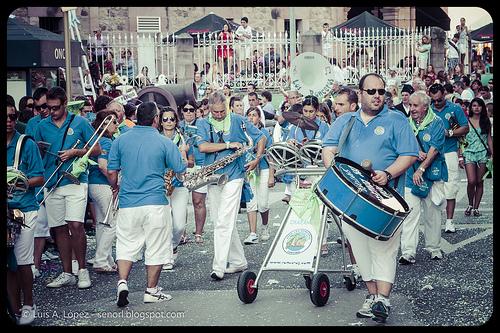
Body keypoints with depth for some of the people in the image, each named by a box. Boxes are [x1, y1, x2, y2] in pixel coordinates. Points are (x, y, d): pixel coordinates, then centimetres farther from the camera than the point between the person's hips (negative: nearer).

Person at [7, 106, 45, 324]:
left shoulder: (27, 144, 0)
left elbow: (39, 178, 0)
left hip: (23, 209, -3)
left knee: (22, 261, -3)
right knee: (8, 262, 3)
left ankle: (28, 305, 14)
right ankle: (15, 309, 12)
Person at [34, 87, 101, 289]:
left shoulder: (80, 122, 4)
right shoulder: (42, 126, 12)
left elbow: (96, 150, 5)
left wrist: (74, 152, -10)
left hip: (75, 181, -4)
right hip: (51, 184, 4)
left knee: (75, 225, -13)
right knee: (59, 228, 6)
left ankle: (82, 270, 2)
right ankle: (66, 274, 14)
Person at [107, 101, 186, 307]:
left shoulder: (120, 141, 1)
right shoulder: (164, 143, -5)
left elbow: (111, 172, 4)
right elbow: (181, 172, 1)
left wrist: (115, 188, 25)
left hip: (127, 203, 2)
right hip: (156, 204, -2)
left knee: (126, 246, 12)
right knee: (156, 249, 9)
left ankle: (122, 283, -6)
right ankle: (151, 290, 16)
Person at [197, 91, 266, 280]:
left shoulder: (237, 121, 1)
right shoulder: (203, 124, 5)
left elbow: (261, 138, 9)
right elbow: (202, 147, -12)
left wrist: (257, 159, 1)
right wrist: (229, 145, -11)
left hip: (233, 177, -4)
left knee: (224, 222, -12)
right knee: (220, 223, 10)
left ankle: (219, 267, -12)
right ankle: (238, 261, 22)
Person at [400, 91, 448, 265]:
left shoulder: (436, 123, -4)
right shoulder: (407, 123, 7)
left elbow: (434, 150, -12)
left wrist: (421, 169, -18)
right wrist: (417, 153, -16)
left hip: (432, 174, -2)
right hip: (411, 175, 2)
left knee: (432, 214, 7)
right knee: (410, 213, -7)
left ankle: (434, 249, 22)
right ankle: (408, 253, -10)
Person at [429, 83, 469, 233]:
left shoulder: (455, 108, 4)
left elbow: (465, 128, 3)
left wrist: (449, 133, -11)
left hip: (449, 152, -1)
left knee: (451, 187, -3)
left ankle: (449, 221, 2)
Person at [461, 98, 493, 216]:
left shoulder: (486, 122, 8)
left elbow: (489, 139, 11)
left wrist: (492, 154, 5)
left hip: (483, 153, 2)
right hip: (469, 153, -2)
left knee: (479, 182, 2)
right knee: (471, 181, -12)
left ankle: (476, 207, 11)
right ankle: (470, 204, 10)